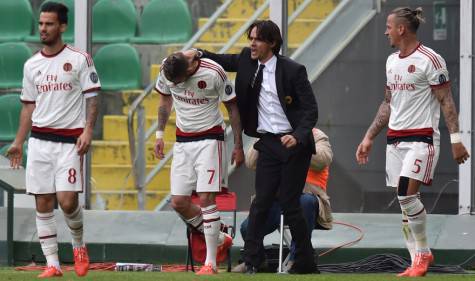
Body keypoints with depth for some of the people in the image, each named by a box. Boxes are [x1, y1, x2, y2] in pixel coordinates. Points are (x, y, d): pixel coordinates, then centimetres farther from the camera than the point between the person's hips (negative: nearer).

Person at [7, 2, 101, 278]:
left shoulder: (79, 59, -2)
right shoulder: (32, 65, 11)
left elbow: (92, 97, -2)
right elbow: (29, 106, 16)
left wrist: (88, 130, -14)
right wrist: (18, 142, 11)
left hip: (70, 140, -4)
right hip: (39, 139, 4)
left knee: (67, 201, -13)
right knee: (43, 204, 0)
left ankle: (79, 243, 16)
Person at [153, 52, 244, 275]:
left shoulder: (214, 73, -20)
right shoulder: (166, 71, -6)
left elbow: (232, 107, -7)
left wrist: (238, 145, -4)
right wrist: (160, 134, 12)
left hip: (209, 139, -5)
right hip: (183, 141, 5)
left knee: (206, 198, -14)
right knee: (179, 202, -1)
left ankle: (210, 263, -10)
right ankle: (220, 239, 19)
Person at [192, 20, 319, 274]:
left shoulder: (292, 70, -11)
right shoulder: (247, 61, 4)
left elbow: (311, 109, -11)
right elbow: (223, 62, 20)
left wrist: (297, 136, -25)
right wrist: (198, 53, 0)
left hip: (294, 145, -4)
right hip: (268, 143, 4)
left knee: (289, 204, -2)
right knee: (261, 202, -4)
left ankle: (305, 263, 11)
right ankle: (251, 261, -5)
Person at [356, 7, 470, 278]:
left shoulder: (429, 60, -9)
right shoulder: (392, 61, 14)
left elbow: (446, 102, -10)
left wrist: (456, 139, -16)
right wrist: (369, 137, 21)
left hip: (422, 137, -8)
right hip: (395, 139, 8)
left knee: (407, 194, -18)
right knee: (404, 201, 4)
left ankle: (423, 251, -1)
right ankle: (418, 260, 9)